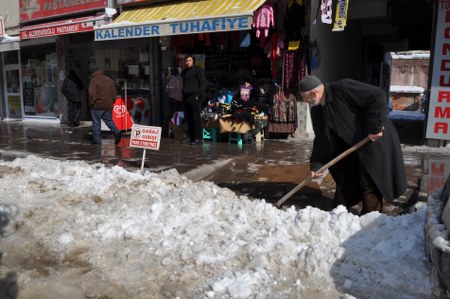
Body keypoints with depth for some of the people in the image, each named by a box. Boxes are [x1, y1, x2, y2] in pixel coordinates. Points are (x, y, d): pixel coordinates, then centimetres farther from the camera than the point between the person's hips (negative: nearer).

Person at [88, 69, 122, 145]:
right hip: (108, 106, 6)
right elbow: (114, 93, 14)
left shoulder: (94, 80, -7)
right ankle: (117, 132, -6)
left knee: (96, 123, 3)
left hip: (97, 106, -5)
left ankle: (97, 139, 5)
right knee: (109, 121, 15)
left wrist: (92, 102, -4)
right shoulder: (110, 80, 13)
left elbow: (92, 94, -15)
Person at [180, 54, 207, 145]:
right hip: (186, 97, 7)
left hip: (195, 97, -7)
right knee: (188, 118, 8)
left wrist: (198, 95, -15)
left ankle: (198, 138, -6)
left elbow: (203, 83, -8)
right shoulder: (184, 72, 19)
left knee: (196, 118, -8)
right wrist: (183, 95, 14)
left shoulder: (198, 70, -3)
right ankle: (189, 137, 15)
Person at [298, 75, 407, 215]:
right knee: (343, 179, 13)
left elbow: (378, 96, -27)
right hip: (350, 145, 8)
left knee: (371, 183, -2)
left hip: (375, 139, -8)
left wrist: (374, 126, -26)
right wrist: (316, 164, 1)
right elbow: (321, 138, 7)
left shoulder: (343, 88, -24)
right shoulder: (316, 109, 2)